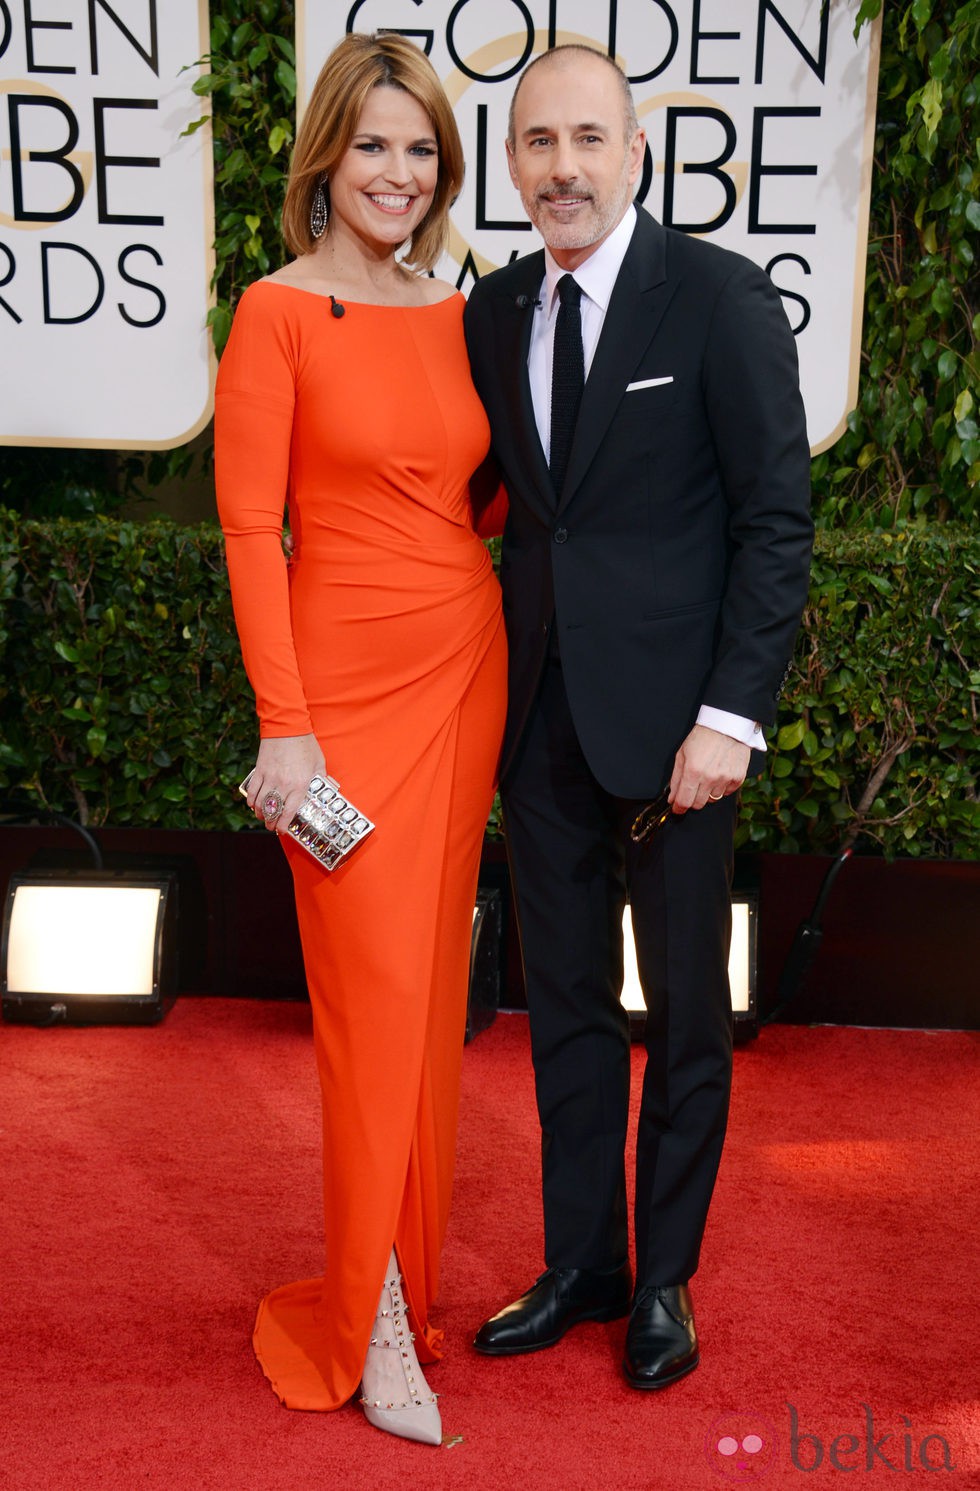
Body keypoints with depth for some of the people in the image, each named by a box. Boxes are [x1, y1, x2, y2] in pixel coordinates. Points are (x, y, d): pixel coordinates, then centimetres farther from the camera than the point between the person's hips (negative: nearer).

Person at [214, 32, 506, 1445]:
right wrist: (284, 724, -13)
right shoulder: (280, 310, -5)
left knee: (434, 984, 12)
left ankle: (408, 1260, 31)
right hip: (348, 680, -5)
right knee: (375, 992, -1)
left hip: (466, 667, 5)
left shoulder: (458, 313, 11)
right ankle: (373, 1319, 16)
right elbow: (249, 526, -9)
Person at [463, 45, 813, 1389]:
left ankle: (665, 1279, 30)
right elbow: (511, 504, 11)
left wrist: (731, 717, -15)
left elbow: (777, 519, -9)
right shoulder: (494, 311, 8)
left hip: (671, 721, -4)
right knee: (565, 1009, 14)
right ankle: (580, 1266, 32)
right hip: (541, 720, 5)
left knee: (686, 1016, 10)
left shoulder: (721, 297, -7)